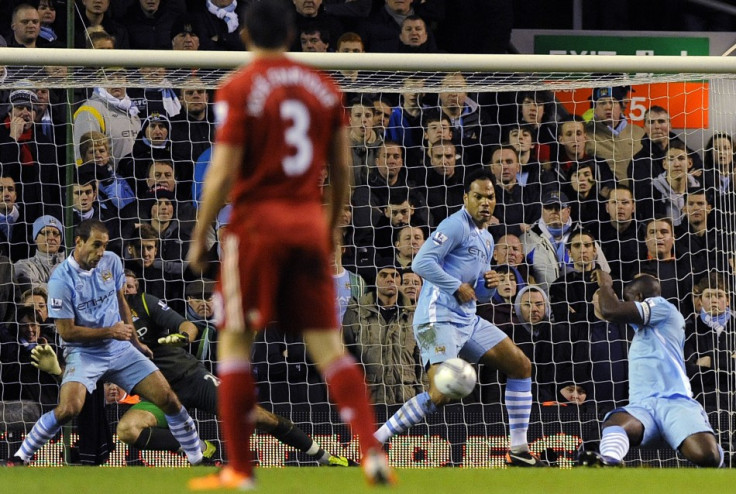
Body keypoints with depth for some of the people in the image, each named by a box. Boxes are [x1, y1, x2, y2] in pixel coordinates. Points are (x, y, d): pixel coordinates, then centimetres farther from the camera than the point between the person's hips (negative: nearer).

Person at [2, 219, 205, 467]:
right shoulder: (61, 280, -16)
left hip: (121, 350, 5)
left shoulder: (112, 262, 0)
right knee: (68, 409, -28)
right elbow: (67, 332, -15)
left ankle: (196, 457, 13)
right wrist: (109, 332, -17)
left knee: (168, 400, -4)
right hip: (84, 354, -5)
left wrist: (135, 341, 20)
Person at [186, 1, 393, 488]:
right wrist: (332, 227, 24)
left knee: (235, 339, 4)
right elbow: (342, 167, 12)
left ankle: (239, 469, 2)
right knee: (327, 342, 5)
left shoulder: (238, 90, -7)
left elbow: (223, 174, -11)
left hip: (257, 222, -4)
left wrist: (200, 237, -1)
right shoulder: (323, 87, 8)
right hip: (309, 224, 4)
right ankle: (373, 450, -10)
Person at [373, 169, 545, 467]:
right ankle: (371, 443, -17)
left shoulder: (486, 239, 20)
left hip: (467, 320, 10)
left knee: (521, 365, 8)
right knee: (439, 396, -24)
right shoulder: (457, 225, -8)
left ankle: (519, 450, 11)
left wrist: (489, 285, 4)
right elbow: (421, 263, -19)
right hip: (438, 319, -10)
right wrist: (458, 287, -14)